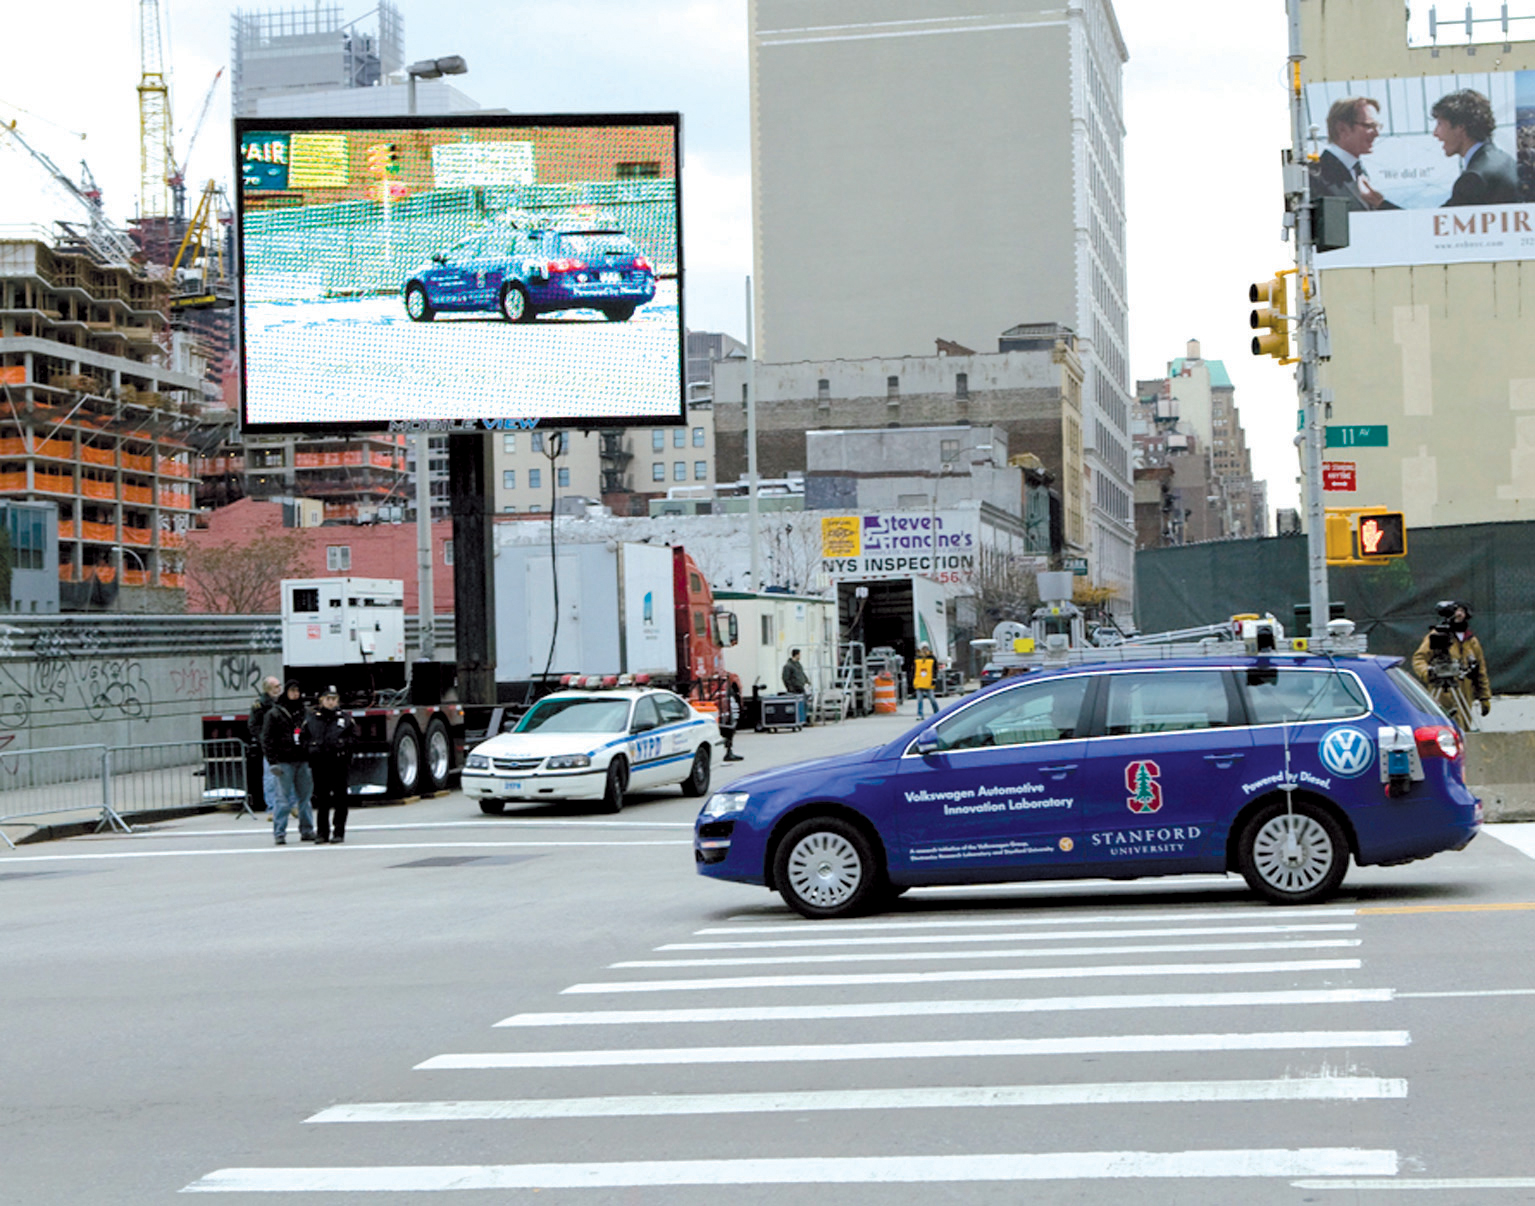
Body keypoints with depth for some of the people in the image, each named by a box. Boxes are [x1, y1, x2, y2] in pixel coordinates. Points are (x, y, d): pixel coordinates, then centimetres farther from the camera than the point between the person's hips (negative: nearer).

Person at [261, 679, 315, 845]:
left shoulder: (304, 712, 12)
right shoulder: (274, 713, 0)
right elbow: (267, 739, -3)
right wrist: (273, 762, -11)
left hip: (303, 761, 4)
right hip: (283, 762, -4)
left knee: (305, 797, 7)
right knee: (282, 799, -5)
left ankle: (307, 831, 15)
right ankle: (279, 833, -1)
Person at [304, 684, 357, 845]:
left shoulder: (345, 719, 7)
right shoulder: (312, 719, 8)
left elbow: (353, 738, 8)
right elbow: (305, 740, 11)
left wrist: (342, 743, -9)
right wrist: (313, 748, -7)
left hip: (339, 763, 0)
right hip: (319, 764, 1)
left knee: (339, 798, 2)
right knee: (321, 799, 4)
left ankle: (338, 832, 8)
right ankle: (322, 833, 11)